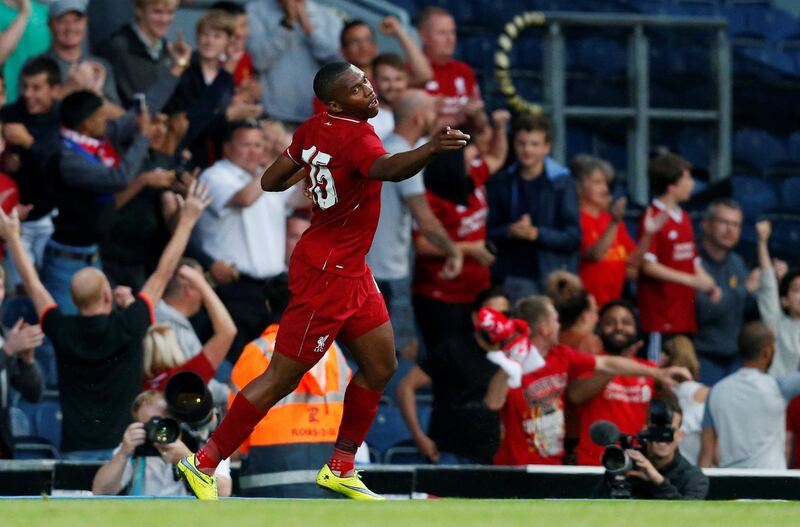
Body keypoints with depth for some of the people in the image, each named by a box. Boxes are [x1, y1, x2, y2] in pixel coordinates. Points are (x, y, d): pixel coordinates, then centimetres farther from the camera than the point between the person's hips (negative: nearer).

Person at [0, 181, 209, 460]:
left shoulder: (62, 331, 0)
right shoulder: (128, 326, -4)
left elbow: (32, 282, 15)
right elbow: (164, 272, 7)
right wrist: (187, 221, 17)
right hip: (122, 448, -1)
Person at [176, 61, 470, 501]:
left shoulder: (314, 130, 0)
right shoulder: (356, 136, -25)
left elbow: (271, 181, 9)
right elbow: (388, 169, -47)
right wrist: (432, 148, -65)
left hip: (350, 271, 10)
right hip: (326, 277, -10)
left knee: (380, 366, 16)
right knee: (283, 379, -2)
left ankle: (340, 470, 25)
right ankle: (203, 464, 6)